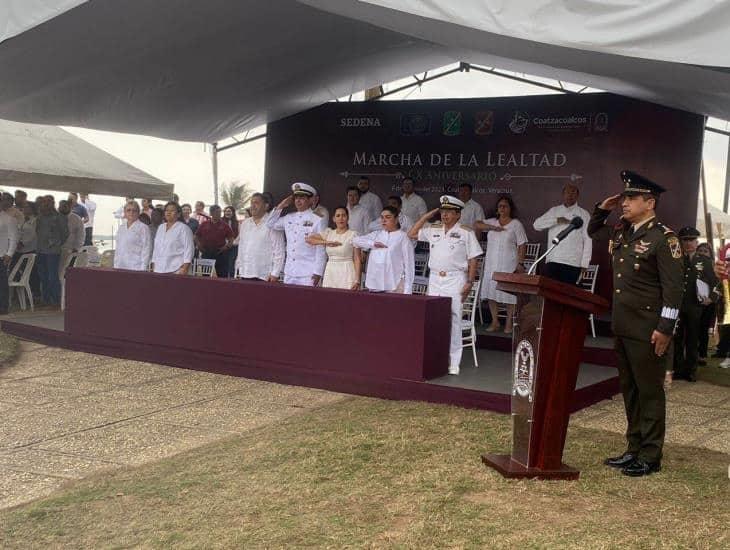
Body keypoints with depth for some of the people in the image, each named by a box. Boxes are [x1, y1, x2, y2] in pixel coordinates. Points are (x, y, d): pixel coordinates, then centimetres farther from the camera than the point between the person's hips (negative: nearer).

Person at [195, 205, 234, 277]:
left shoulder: (225, 226, 5)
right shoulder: (204, 224, 9)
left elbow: (231, 239, 6)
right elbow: (197, 237, 15)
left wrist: (227, 246, -9)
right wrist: (199, 245, 0)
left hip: (220, 253, -2)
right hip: (206, 254, 2)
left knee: (222, 276, -4)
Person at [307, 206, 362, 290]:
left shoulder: (353, 235, -3)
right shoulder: (328, 233, 10)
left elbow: (357, 259, -6)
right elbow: (309, 239, 5)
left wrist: (357, 281, -14)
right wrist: (326, 242, -8)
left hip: (346, 273, -4)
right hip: (330, 272, 4)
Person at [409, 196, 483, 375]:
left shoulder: (466, 233, 0)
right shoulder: (433, 230, 13)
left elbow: (473, 260, -1)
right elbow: (412, 234, 16)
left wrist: (469, 283, -9)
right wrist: (426, 216, 11)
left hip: (455, 280, -5)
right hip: (435, 279, 5)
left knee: (453, 319, -7)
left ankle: (453, 362, -3)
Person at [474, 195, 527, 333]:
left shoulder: (516, 224, 2)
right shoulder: (492, 222, 13)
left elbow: (521, 246, -1)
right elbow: (476, 224, 3)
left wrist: (520, 263, -10)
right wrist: (492, 227, -9)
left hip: (509, 265, -4)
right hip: (491, 264, 4)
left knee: (509, 295, -4)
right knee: (491, 293, 2)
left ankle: (508, 323, 5)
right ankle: (495, 321, 13)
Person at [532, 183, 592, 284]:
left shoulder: (583, 214, 7)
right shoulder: (554, 211, 16)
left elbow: (588, 241, 3)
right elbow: (536, 224, 5)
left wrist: (584, 264, -5)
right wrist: (556, 220, -8)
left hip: (572, 264, -2)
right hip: (552, 261, 2)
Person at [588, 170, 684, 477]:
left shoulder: (663, 239, -13)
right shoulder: (621, 232, 10)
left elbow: (674, 288, -16)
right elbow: (593, 231, 31)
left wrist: (665, 329, -20)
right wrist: (603, 208, 12)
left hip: (648, 332, -8)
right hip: (622, 327, 8)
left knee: (649, 392, 1)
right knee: (629, 390, 14)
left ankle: (650, 457, 10)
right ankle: (634, 450, 24)